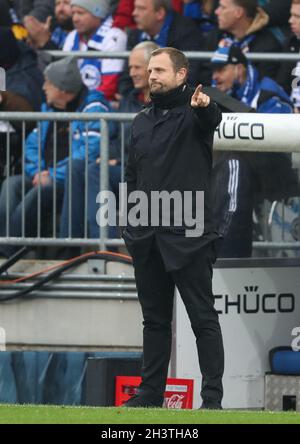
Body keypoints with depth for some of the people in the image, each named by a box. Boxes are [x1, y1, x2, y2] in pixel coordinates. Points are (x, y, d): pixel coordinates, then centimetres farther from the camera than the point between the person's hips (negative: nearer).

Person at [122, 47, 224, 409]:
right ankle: (151, 391, 16)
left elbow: (212, 121, -28)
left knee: (203, 317, -4)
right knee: (155, 318, 11)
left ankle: (212, 396, -4)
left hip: (188, 236, -6)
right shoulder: (142, 121, 16)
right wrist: (131, 222, 13)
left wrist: (205, 106, -52)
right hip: (146, 237, 7)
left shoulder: (193, 113, -4)